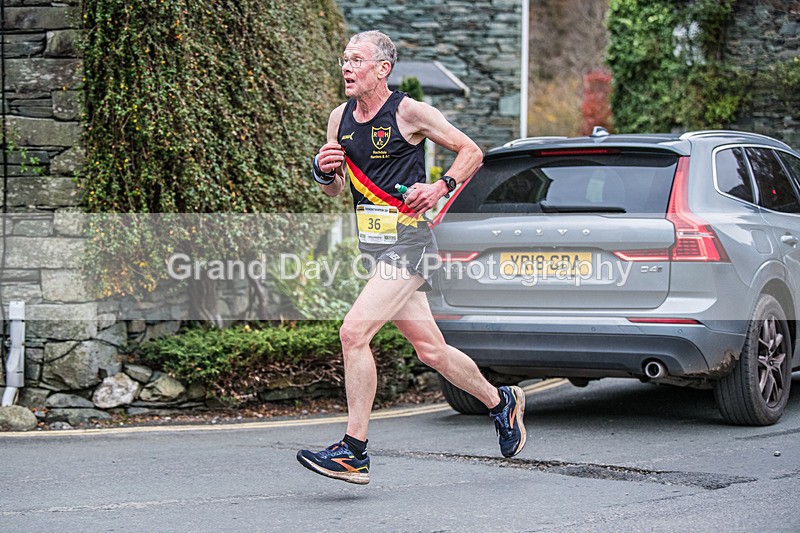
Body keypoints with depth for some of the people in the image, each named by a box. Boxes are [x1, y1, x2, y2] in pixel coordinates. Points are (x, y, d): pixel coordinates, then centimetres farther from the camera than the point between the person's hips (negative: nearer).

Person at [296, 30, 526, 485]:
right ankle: (501, 402, 36)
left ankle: (354, 452, -14)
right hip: (372, 245, 7)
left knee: (354, 332, -19)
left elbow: (471, 152, 0)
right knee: (431, 350, 14)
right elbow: (336, 190, 19)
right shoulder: (340, 118, 10)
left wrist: (441, 188, -15)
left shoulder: (409, 112, -8)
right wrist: (326, 172, -3)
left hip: (407, 244, -7)